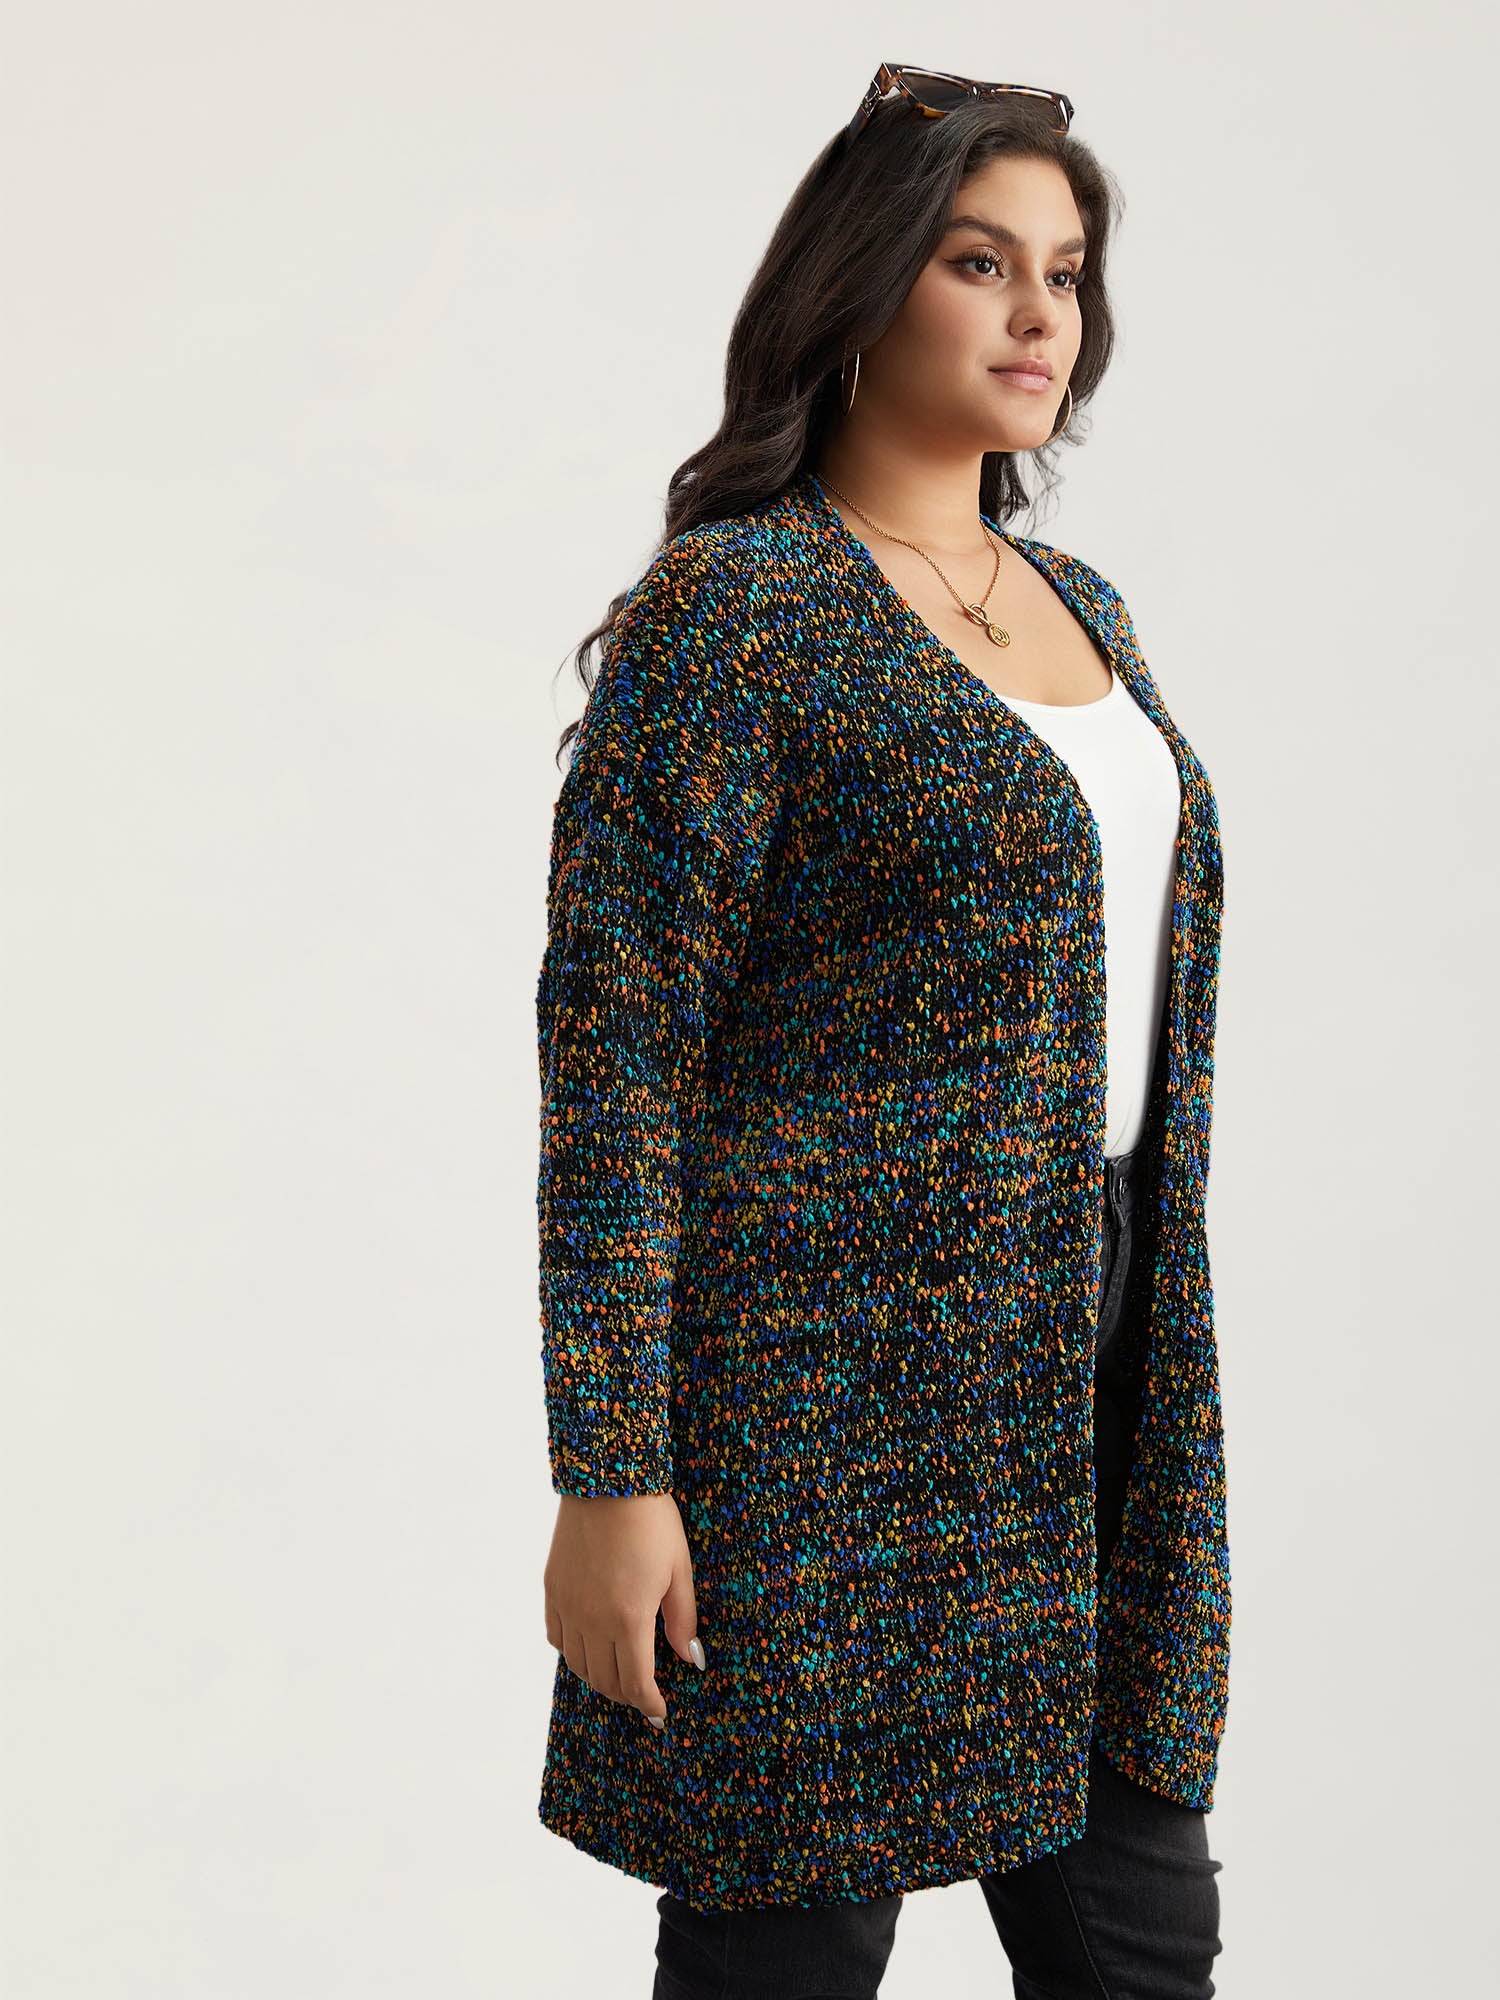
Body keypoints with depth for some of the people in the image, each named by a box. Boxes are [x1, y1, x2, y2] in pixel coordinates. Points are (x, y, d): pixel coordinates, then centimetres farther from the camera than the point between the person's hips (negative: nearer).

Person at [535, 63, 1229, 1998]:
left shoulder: (1082, 605, 14)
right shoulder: (732, 608, -10)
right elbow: (611, 1055, -14)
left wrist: (1161, 1366, 19)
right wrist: (607, 1478, -17)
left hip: (1094, 1378, 8)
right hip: (836, 1399, -7)